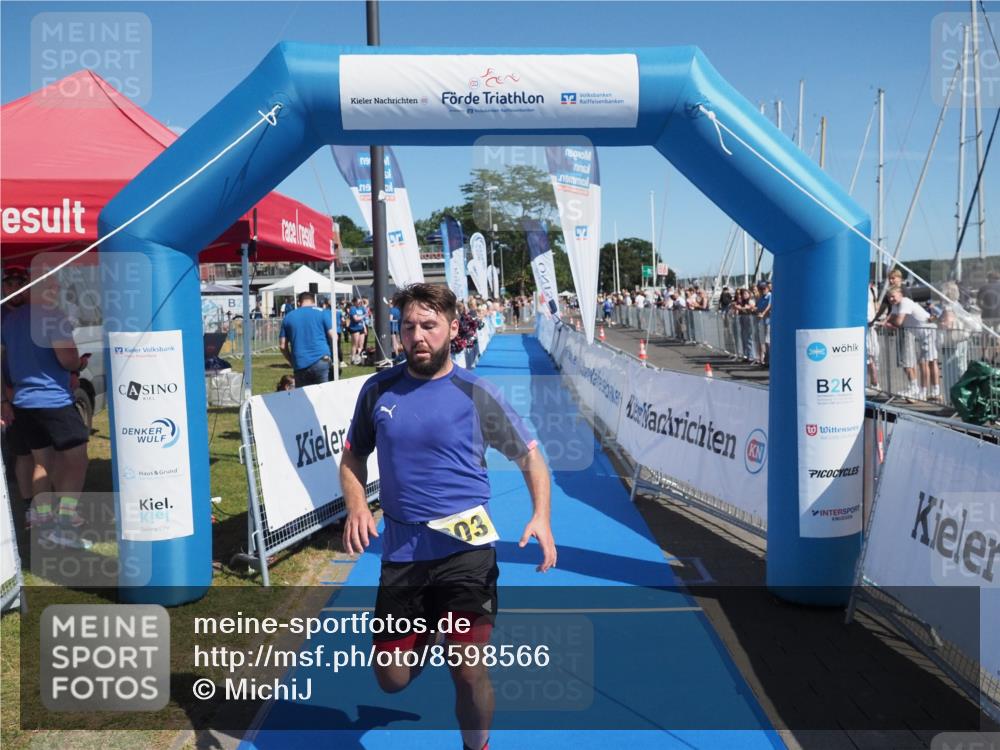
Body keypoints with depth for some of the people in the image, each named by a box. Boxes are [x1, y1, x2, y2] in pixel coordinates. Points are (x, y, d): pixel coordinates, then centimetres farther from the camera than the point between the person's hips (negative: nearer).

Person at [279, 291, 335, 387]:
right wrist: (333, 358, 11)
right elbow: (332, 337, -1)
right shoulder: (322, 313, 6)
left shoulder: (288, 317, 13)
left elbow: (282, 345, 10)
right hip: (321, 361, -2)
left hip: (300, 365, 2)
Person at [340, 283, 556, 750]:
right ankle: (429, 635, 46)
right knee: (392, 680, 10)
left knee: (468, 672, -7)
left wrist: (541, 516, -14)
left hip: (464, 548, -3)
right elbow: (353, 456, 14)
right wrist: (357, 506, -6)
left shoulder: (476, 394, -5)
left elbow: (529, 456, 3)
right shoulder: (378, 390, 2)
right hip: (400, 551, 3)